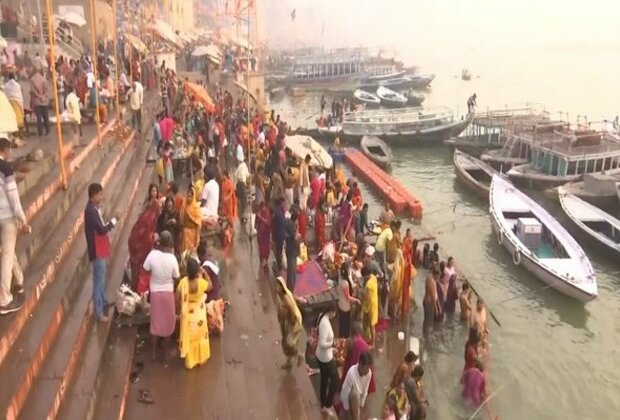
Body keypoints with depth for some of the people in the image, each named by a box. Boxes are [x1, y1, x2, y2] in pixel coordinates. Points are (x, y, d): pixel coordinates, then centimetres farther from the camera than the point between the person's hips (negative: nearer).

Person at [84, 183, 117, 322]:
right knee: (99, 280, -2)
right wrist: (113, 221, -14)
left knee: (102, 278, 23)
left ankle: (102, 302, 40)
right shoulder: (91, 211, -25)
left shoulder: (95, 208, 6)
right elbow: (101, 230, -26)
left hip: (101, 249, 10)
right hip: (97, 251, -10)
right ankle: (98, 312, 6)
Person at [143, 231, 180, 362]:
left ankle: (154, 353, 30)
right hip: (168, 293, -1)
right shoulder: (172, 258, -21)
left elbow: (146, 270, -3)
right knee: (168, 323, 15)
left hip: (155, 292, 1)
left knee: (155, 322, 18)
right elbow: (176, 278, -10)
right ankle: (166, 353, 26)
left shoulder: (152, 255, -19)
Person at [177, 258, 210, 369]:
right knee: (201, 336, 24)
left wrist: (179, 312, 5)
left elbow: (178, 299, -11)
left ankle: (190, 362, 34)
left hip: (187, 315, 0)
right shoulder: (202, 282, -25)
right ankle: (201, 359, 40)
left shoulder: (183, 282, -23)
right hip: (199, 314, 0)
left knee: (188, 338, 19)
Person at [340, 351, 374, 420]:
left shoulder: (369, 373, -20)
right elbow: (345, 392, -25)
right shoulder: (352, 373, -36)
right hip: (347, 398, -3)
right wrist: (346, 409, -17)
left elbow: (365, 391, -7)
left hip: (358, 398, 3)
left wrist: (361, 405, -3)